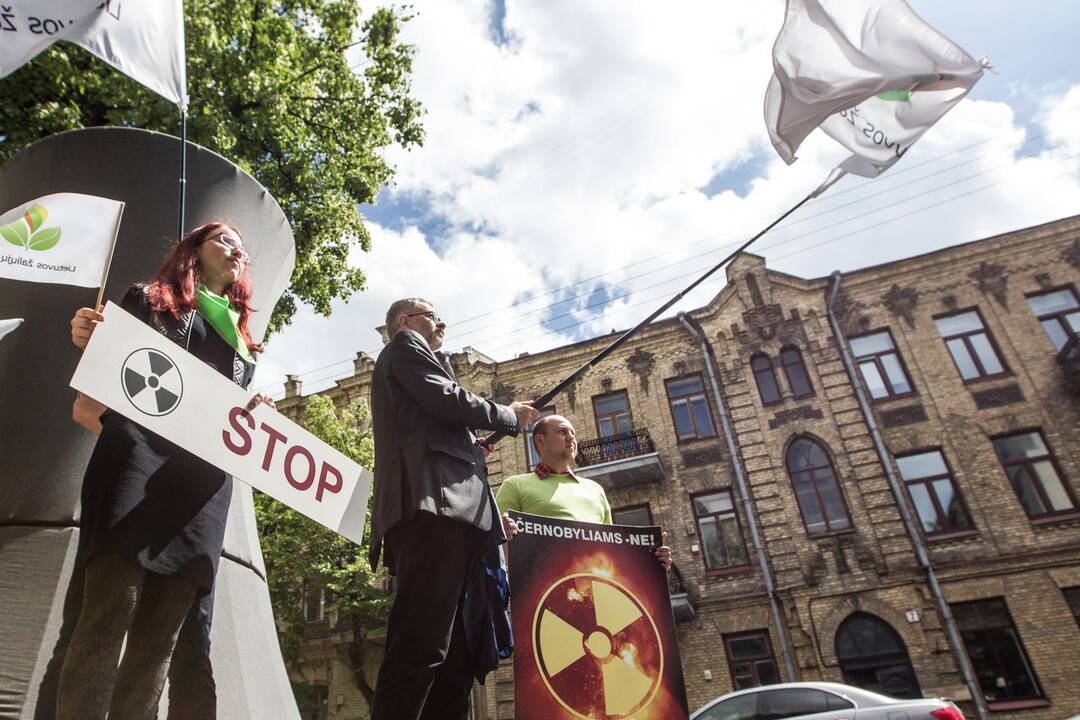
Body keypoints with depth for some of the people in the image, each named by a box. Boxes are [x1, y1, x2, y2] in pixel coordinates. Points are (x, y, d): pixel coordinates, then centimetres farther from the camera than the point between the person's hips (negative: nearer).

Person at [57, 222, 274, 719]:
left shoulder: (243, 340, 27)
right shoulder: (150, 300, 16)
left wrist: (256, 417, 3)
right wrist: (90, 341, -8)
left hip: (206, 482, 4)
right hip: (139, 457, -4)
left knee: (160, 634, -1)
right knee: (109, 612, -16)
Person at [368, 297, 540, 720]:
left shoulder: (409, 356, 39)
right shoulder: (405, 345, 12)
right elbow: (447, 401, -6)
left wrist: (474, 445, 25)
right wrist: (510, 416, 8)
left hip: (451, 512, 10)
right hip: (434, 504, -10)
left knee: (457, 656, 3)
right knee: (422, 645, -18)